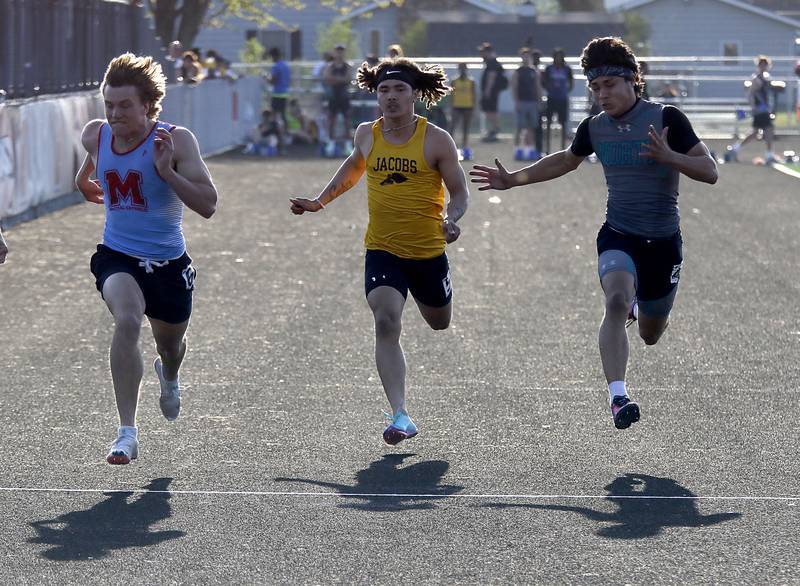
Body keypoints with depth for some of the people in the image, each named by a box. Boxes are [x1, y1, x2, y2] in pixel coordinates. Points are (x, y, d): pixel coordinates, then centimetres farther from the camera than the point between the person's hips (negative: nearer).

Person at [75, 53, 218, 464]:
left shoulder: (176, 140, -18)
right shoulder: (95, 135, -5)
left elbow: (207, 206, -24)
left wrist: (167, 171, -34)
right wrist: (84, 177, 33)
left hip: (168, 262, 0)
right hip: (117, 256, 0)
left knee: (170, 344, 21)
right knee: (127, 320, -30)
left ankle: (168, 376, 62)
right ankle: (127, 434, -31)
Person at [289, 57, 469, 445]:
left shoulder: (436, 140, -9)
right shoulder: (367, 135, 1)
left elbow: (459, 192, -4)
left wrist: (451, 219, -24)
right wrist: (320, 202, 20)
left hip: (428, 250, -1)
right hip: (381, 249, 1)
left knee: (439, 323, 21)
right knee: (386, 323, -21)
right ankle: (400, 416, -25)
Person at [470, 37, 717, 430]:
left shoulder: (666, 118, -11)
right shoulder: (595, 128, 2)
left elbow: (710, 172, -13)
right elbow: (566, 161, 24)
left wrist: (669, 156, -29)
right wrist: (513, 180, 20)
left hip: (663, 241, -1)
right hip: (618, 235, 1)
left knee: (650, 336, 15)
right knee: (616, 300, -31)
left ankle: (641, 304, 53)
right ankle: (617, 397, -36)